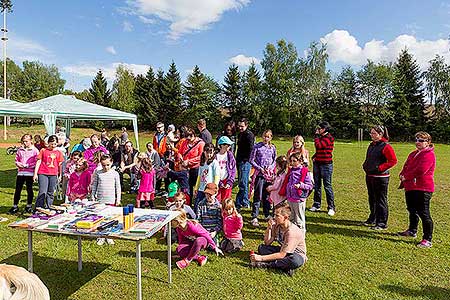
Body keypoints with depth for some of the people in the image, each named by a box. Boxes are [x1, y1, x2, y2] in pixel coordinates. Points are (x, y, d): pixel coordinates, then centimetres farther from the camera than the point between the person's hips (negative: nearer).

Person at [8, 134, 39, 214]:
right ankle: (15, 206, 17)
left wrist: (27, 165, -15)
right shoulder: (20, 150, 10)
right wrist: (18, 164, -7)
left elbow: (36, 162, -8)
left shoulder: (35, 150, -4)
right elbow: (16, 160, 13)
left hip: (30, 173, -4)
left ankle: (29, 206, 20)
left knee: (29, 189, 6)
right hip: (20, 172, 4)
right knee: (18, 190, 7)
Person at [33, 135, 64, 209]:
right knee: (42, 192, -9)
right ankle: (38, 208, 0)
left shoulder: (58, 152, 9)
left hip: (53, 175, 2)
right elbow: (38, 162, 3)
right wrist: (35, 174, -1)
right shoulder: (43, 150, 3)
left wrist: (60, 175, 16)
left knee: (51, 193, 7)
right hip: (43, 174, -2)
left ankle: (48, 208, 17)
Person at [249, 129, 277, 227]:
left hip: (269, 174, 3)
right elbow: (251, 160, -2)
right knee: (257, 196, -3)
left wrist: (271, 167, -5)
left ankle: (267, 214, 28)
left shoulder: (273, 148, 8)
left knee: (267, 195, 12)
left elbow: (275, 160, 14)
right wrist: (260, 168, -12)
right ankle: (254, 217, 3)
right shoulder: (257, 146, -2)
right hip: (259, 174, -3)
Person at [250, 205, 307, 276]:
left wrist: (261, 258, -30)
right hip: (284, 251, 7)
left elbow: (281, 255, -30)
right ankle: (285, 267, -21)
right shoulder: (277, 226, -8)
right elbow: (267, 243, -5)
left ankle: (265, 264, -25)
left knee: (295, 261, -41)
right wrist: (269, 228, -20)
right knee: (261, 248, -8)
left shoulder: (292, 232, -29)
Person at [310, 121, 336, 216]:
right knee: (317, 185, 12)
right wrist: (314, 156, 7)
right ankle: (316, 205, 22)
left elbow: (318, 146, -22)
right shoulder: (320, 137, 15)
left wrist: (316, 135, -10)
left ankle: (331, 207, 6)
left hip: (326, 165, -8)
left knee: (327, 186, -4)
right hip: (317, 164, 8)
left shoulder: (329, 138, -11)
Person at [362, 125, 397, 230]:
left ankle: (382, 223, 10)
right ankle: (372, 219, 31)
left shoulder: (386, 146, -13)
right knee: (372, 199, 17)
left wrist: (379, 168, -18)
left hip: (380, 177, -8)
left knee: (381, 200, 0)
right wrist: (365, 165, 10)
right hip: (369, 176, 8)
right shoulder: (372, 145, 13)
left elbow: (393, 161, -16)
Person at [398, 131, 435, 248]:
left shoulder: (429, 155, -13)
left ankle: (427, 240, 0)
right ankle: (412, 231, 40)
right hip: (410, 187, 10)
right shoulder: (413, 154, 16)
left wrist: (406, 177, -12)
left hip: (423, 188, -9)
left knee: (423, 213, -7)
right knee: (412, 210, 22)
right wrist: (402, 175, -3)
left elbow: (420, 170, -23)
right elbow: (406, 166, 17)